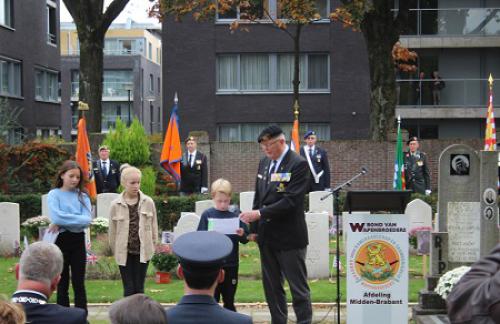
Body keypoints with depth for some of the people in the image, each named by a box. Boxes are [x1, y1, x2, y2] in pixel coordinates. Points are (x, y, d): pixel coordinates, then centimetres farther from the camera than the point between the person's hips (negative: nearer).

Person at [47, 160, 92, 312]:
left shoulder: (82, 196, 5)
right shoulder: (54, 194, -2)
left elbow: (87, 220, -8)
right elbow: (56, 217, -18)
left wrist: (63, 222, -14)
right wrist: (77, 219, -11)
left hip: (78, 240, 2)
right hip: (61, 240, -2)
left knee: (79, 282, 4)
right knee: (62, 283, 7)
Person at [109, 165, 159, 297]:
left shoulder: (148, 202, -3)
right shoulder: (115, 205, -5)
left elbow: (153, 226, 5)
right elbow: (112, 230, 3)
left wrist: (153, 245, 4)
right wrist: (115, 250, 5)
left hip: (142, 251, 1)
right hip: (124, 252, -1)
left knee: (139, 288, 5)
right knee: (129, 288, 1)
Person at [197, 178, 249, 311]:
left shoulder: (235, 216, 1)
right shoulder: (207, 215, -2)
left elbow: (245, 240, 3)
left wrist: (242, 235, -18)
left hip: (231, 265, 1)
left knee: (229, 300, 13)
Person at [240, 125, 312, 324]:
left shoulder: (298, 164, -13)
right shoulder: (264, 163, 10)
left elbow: (290, 201, -22)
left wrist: (259, 213, -23)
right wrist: (255, 228, 11)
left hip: (289, 236, -7)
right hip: (267, 236, 8)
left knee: (298, 286, 0)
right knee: (271, 286, 14)